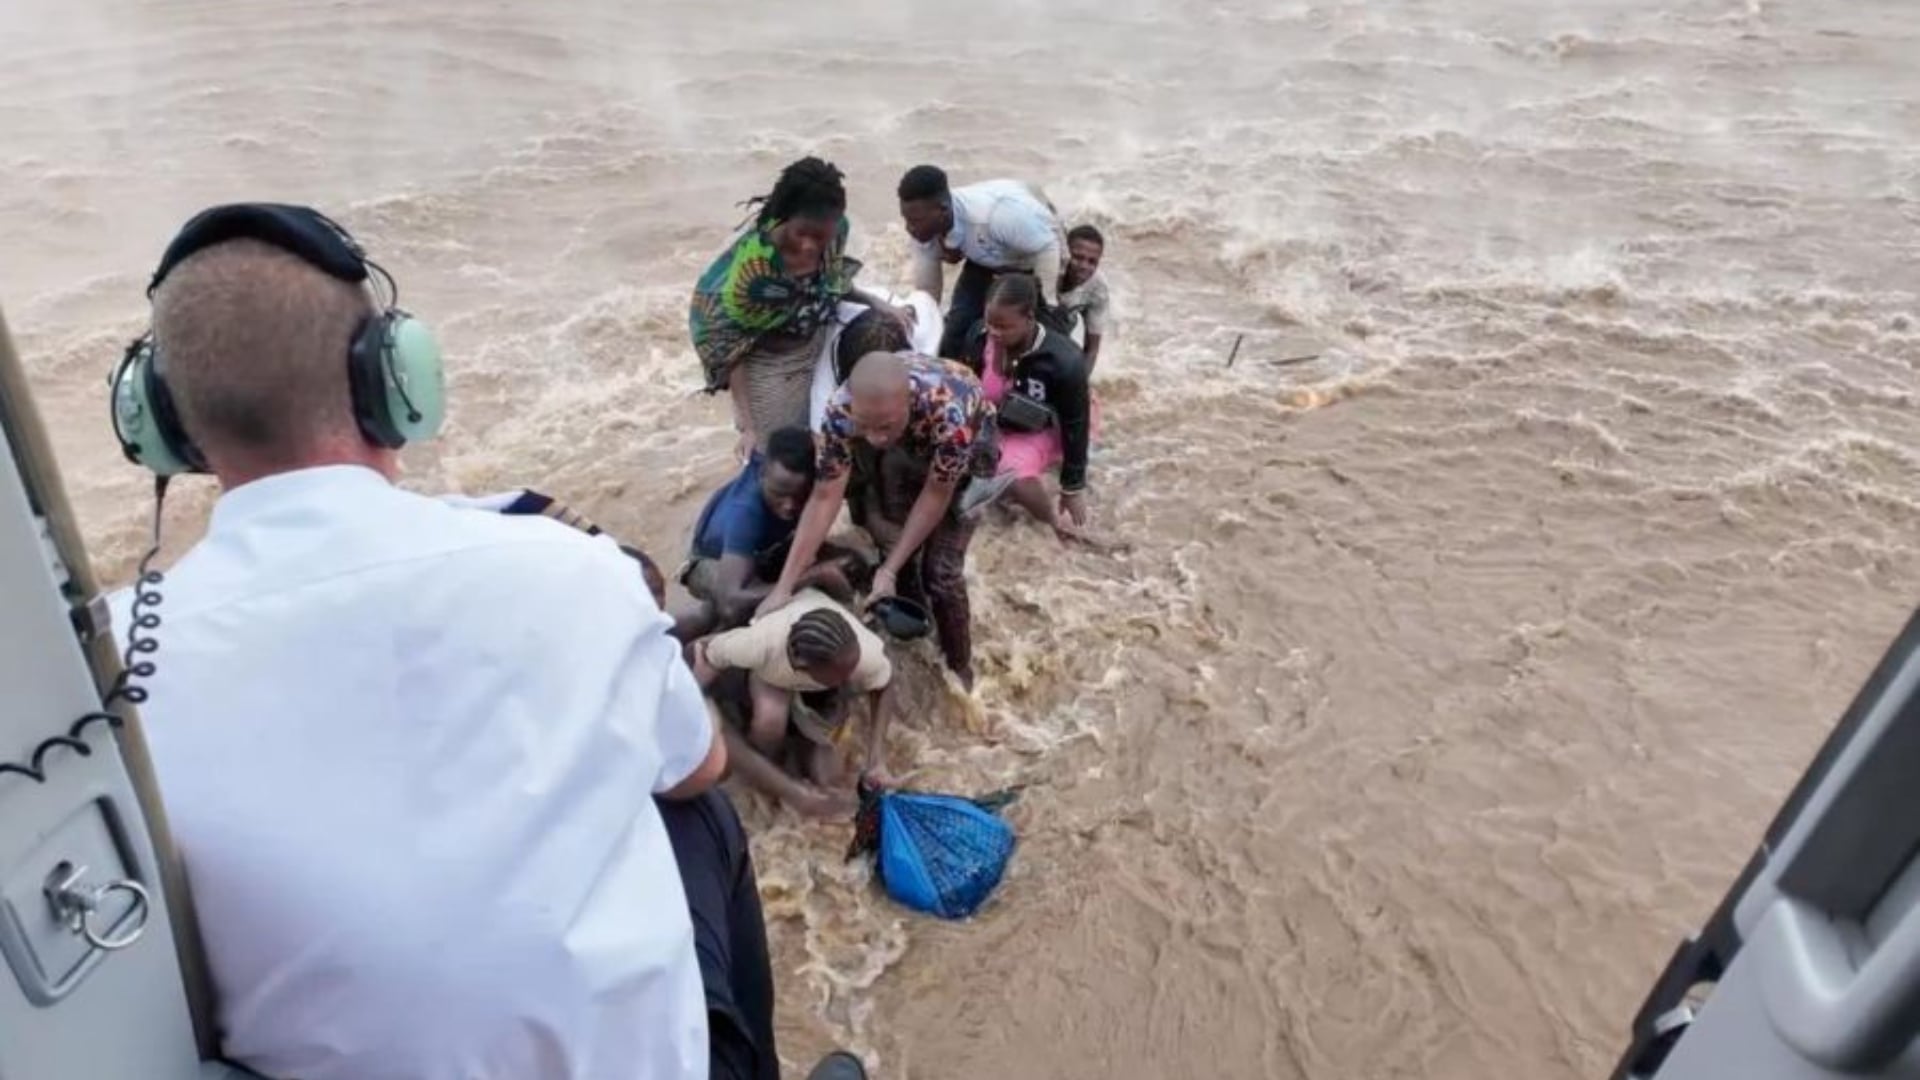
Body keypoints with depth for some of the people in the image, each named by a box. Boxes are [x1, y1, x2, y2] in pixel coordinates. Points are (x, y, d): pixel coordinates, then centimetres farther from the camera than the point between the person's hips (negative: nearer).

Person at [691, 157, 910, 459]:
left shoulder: (836, 232, -18)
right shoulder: (754, 263, -33)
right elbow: (730, 348, -23)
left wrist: (874, 301, -11)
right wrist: (748, 425, -23)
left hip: (819, 352, 5)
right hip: (768, 367, -5)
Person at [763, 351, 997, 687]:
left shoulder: (951, 415, -44)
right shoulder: (841, 409, -34)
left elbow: (936, 495, -26)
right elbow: (824, 498, -26)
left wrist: (890, 569, -22)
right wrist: (784, 587, -26)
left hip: (965, 446, -3)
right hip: (907, 446, 4)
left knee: (941, 569, -8)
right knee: (895, 546, 0)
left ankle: (958, 667, 16)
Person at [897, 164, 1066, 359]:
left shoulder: (993, 215, -47)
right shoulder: (925, 228, -24)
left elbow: (1048, 247, -35)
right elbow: (926, 290, -13)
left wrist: (1038, 304, -34)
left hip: (1037, 254, -5)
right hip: (986, 259, 5)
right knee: (958, 324, -2)